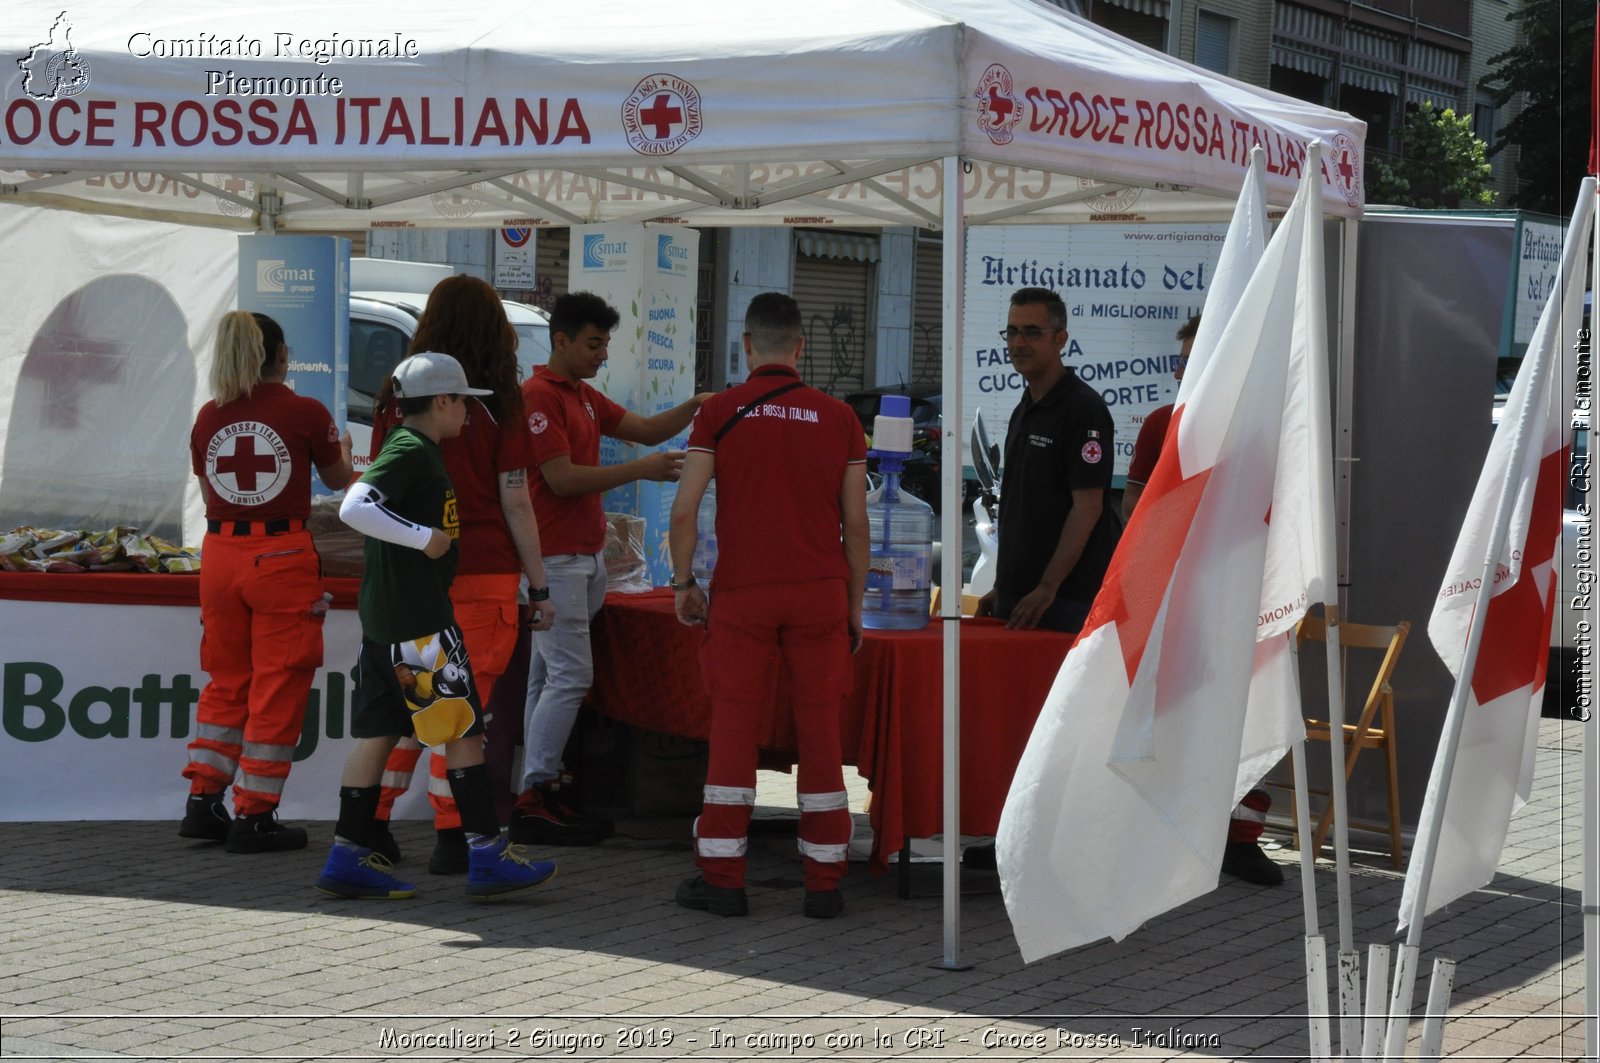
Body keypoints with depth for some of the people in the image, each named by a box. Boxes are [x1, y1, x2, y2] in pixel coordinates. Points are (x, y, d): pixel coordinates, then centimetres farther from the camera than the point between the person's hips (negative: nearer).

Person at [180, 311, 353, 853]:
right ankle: (253, 817, 3)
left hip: (220, 554, 4)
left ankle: (203, 802, 16)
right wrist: (343, 446, 33)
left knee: (226, 683, 17)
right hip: (282, 556, -4)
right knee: (278, 687, 3)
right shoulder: (305, 413, -6)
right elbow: (337, 479, 11)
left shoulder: (209, 417, 4)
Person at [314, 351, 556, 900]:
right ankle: (487, 855, -3)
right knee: (464, 729, -5)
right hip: (418, 617, -10)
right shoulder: (412, 451, -13)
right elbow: (354, 508, -25)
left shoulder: (411, 449, 17)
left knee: (376, 731, 9)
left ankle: (350, 855, 11)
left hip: (384, 615, 10)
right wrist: (424, 537, -21)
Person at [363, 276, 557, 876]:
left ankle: (372, 825, 15)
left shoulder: (395, 399, 5)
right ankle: (451, 838, 1)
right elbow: (515, 504, -4)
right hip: (481, 573, -3)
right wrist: (539, 587, 2)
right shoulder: (498, 404, -4)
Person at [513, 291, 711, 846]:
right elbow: (561, 478, -19)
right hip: (555, 558, -10)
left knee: (549, 676, 10)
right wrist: (641, 470, -21)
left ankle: (541, 795, 12)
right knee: (569, 675, -12)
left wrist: (693, 408, -1)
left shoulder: (586, 397, 18)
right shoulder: (538, 397, -13)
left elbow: (645, 428, 17)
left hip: (585, 556, 10)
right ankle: (534, 799, -9)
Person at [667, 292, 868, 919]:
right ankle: (824, 884, 6)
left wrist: (683, 583, 8)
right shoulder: (838, 419, 6)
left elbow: (684, 510, -5)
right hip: (820, 590, 1)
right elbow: (855, 523, 7)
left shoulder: (719, 412, 0)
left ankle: (722, 879, 4)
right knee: (820, 731, 4)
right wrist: (855, 605, 14)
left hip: (742, 592, -1)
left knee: (733, 729, 3)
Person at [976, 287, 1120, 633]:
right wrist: (1001, 589, 18)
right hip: (1017, 597, 8)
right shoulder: (1024, 411, 17)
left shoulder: (1083, 407, -11)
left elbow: (1087, 507, -16)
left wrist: (1047, 588, -20)